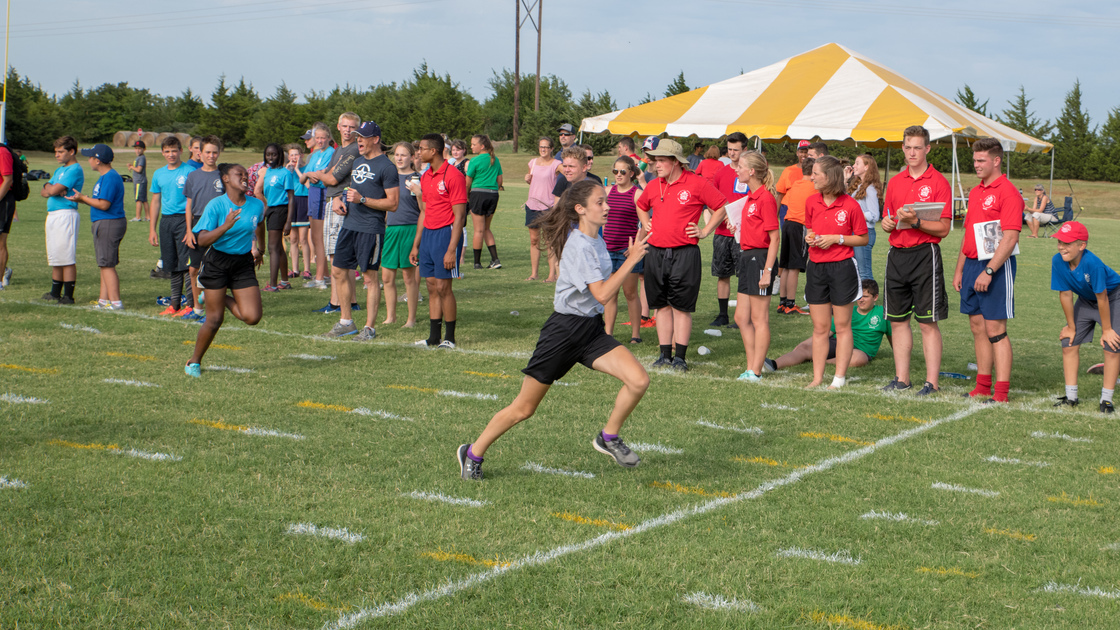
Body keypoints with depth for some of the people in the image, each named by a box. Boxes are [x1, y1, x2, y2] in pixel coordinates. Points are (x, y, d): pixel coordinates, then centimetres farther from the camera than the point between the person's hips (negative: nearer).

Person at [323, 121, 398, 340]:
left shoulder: (386, 167, -9)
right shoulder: (356, 161, 16)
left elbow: (393, 204, -14)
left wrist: (362, 200, -19)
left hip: (371, 229, -8)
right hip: (349, 224, 8)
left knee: (370, 277, -4)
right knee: (338, 272, 10)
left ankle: (370, 328, 2)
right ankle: (346, 322, 20)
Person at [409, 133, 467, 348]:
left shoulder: (453, 176, -11)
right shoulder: (425, 177, 14)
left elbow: (459, 215, -14)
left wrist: (452, 250, -19)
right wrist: (415, 245, 19)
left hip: (446, 234, -8)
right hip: (428, 234, 8)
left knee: (443, 287, -6)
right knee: (432, 287, 8)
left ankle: (450, 338, 3)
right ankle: (434, 337, 12)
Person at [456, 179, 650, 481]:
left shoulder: (595, 241, 8)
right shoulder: (579, 246, -19)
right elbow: (602, 293, -28)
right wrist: (632, 260, -24)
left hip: (592, 330, 8)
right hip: (563, 331, -8)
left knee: (639, 380, -13)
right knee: (524, 408, 3)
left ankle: (608, 437, 10)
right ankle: (473, 454, 21)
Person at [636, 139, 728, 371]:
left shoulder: (696, 183, -5)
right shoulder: (653, 186, 10)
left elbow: (722, 207, 0)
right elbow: (641, 206, 31)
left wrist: (704, 231, -2)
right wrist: (646, 225, 17)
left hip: (684, 254, -5)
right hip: (656, 253, 5)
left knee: (682, 307, -1)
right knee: (662, 305, 8)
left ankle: (680, 357, 5)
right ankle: (665, 355, 14)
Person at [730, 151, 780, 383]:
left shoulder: (766, 198, -14)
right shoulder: (750, 197, 13)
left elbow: (774, 237, -17)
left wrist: (767, 270, -20)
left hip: (760, 257, -10)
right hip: (747, 257, 10)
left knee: (759, 319, -2)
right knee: (741, 317, 11)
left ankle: (756, 372, 4)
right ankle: (751, 368, 18)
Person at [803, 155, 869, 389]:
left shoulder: (850, 205, -9)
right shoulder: (811, 202, 5)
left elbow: (863, 238, -3)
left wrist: (837, 239, -14)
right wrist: (809, 236, -2)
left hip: (842, 268, -5)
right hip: (816, 268, 5)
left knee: (842, 326, 4)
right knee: (819, 327, 8)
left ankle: (840, 378, 9)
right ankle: (817, 377, 13)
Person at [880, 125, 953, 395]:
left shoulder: (938, 182, -4)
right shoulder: (895, 182, 14)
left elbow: (943, 229, -8)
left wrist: (915, 222, -22)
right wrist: (887, 223, -1)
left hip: (925, 254, -6)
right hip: (897, 254, 6)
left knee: (928, 323, -4)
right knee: (897, 320, 9)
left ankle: (932, 382, 0)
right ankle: (902, 378, 18)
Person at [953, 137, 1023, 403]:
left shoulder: (1007, 192, -11)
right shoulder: (975, 192, 16)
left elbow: (1010, 238, -18)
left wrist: (989, 271, -22)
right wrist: (959, 269, 17)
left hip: (997, 266, -8)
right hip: (973, 264, 8)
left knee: (995, 329, -8)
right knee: (977, 326, 10)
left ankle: (1001, 391, -6)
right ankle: (983, 386, 17)